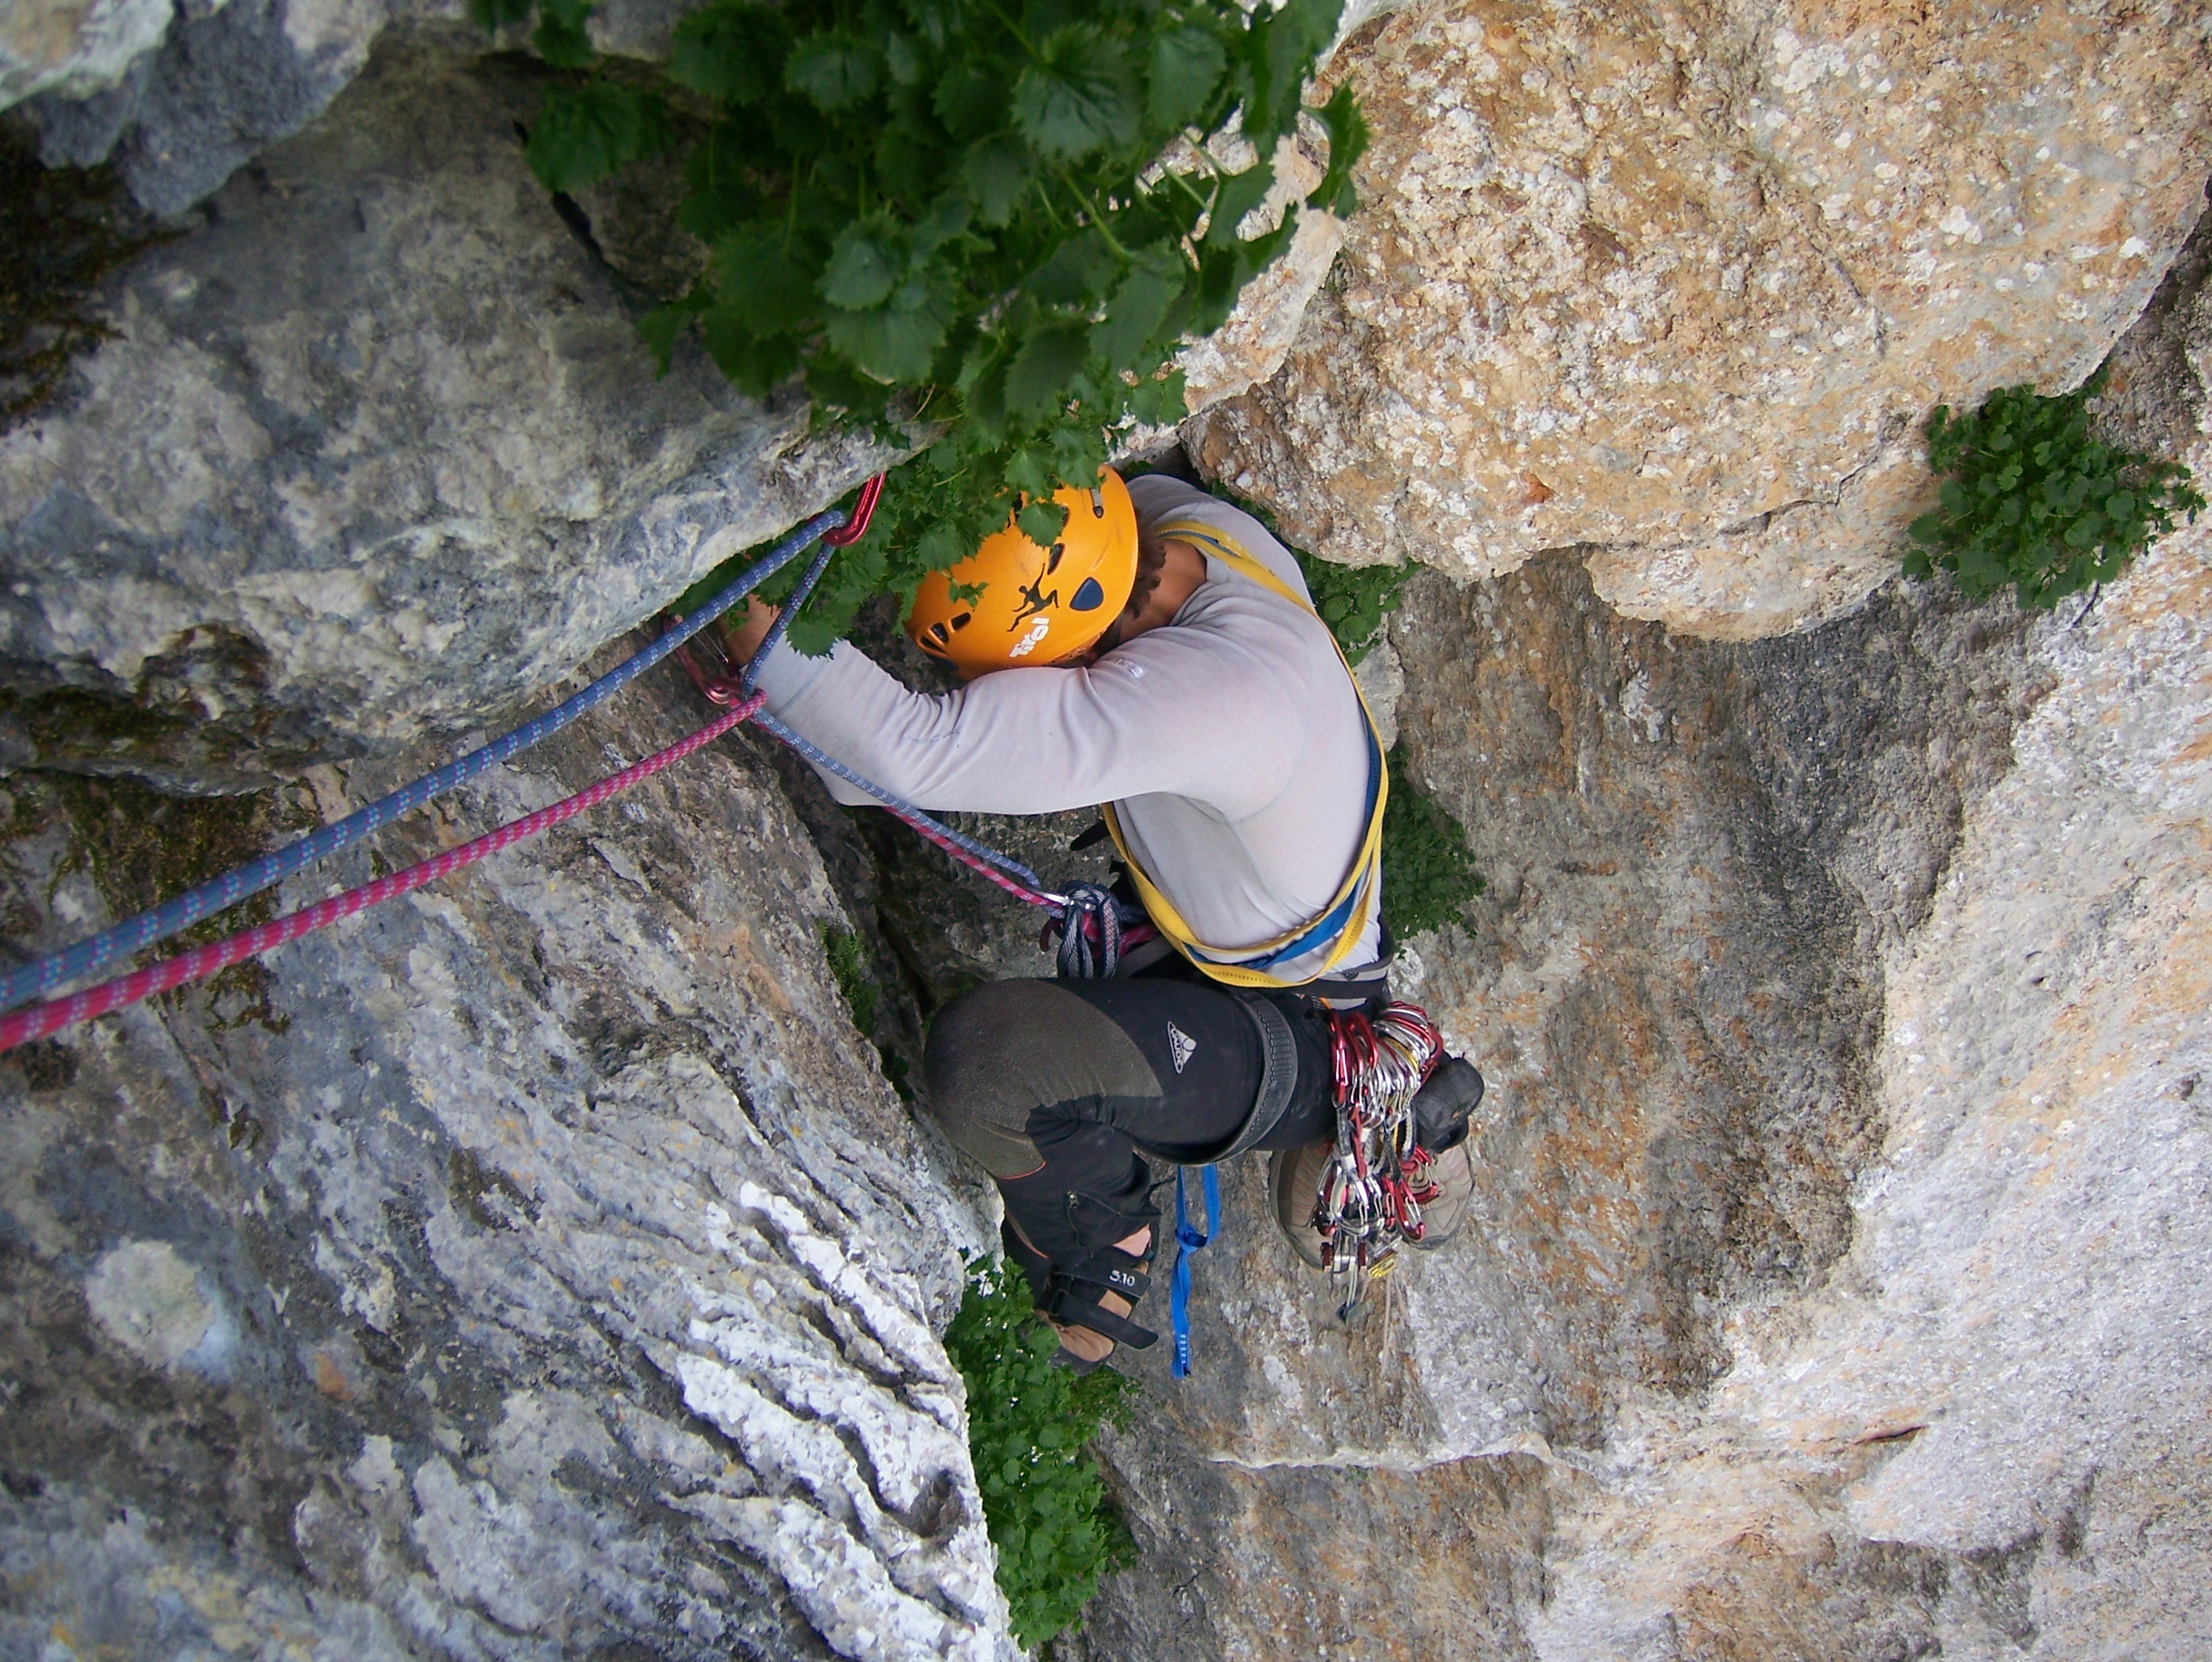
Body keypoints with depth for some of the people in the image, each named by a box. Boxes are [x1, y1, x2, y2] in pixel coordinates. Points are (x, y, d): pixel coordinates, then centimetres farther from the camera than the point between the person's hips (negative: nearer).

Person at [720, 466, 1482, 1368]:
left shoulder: (1218, 687, -40)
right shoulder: (1168, 525, -15)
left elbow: (921, 754, -47)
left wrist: (758, 639, -38)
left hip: (1300, 1042, -9)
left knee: (981, 1052, -30)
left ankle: (1101, 1244, 3)